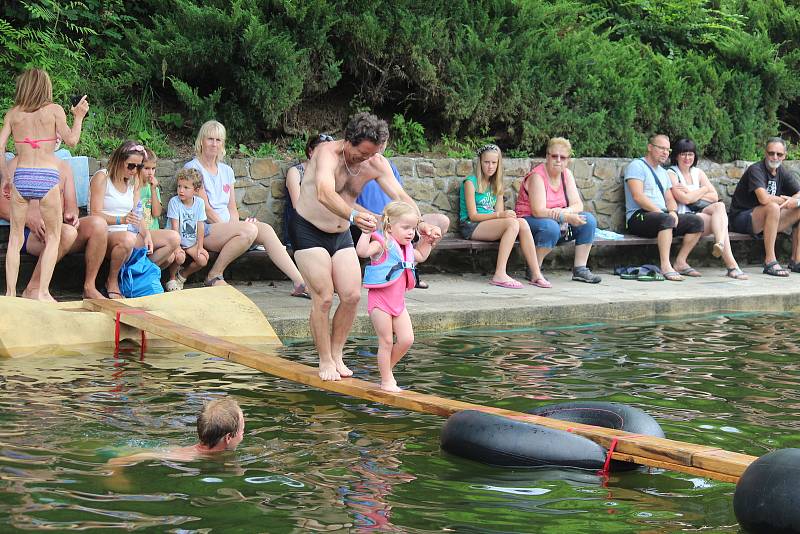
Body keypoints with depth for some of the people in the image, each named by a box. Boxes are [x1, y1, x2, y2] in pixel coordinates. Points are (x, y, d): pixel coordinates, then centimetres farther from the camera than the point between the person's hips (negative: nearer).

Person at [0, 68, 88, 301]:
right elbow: (71, 140, 0)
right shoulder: (54, 110, 0)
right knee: (53, 237, 10)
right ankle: (43, 292, 1)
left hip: (20, 177, 2)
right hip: (47, 177, -2)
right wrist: (79, 117, 15)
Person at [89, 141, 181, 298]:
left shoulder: (133, 180, 15)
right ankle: (112, 282, -20)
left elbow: (136, 214, 12)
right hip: (105, 234, -7)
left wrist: (146, 234, -8)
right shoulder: (102, 178, -7)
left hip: (129, 233, 7)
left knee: (174, 239, -9)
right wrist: (121, 220, -31)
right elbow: (95, 214, -15)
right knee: (128, 239, -43)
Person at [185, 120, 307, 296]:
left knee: (265, 229, -19)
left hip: (227, 226, 6)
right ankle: (214, 275, -17)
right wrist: (229, 227, -13)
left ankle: (300, 283, -28)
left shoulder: (226, 171, 20)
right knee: (249, 229, -31)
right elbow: (205, 208, -8)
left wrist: (234, 224, -4)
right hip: (204, 230, -6)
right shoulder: (193, 168, -1)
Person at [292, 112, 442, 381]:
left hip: (342, 235, 6)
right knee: (324, 297, -12)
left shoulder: (377, 164, -9)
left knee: (352, 295, -3)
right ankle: (325, 361, 1)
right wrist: (353, 215, -62)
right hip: (309, 231, -6)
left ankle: (336, 355, 13)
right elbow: (324, 193, -46)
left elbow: (401, 196, -16)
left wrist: (420, 224, -35)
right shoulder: (328, 153, -28)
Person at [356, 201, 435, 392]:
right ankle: (386, 381, 9)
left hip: (398, 302, 8)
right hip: (380, 300, -8)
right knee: (386, 342, -2)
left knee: (406, 339, 1)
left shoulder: (407, 248, 13)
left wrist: (426, 241, 25)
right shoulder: (382, 244, -13)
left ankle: (387, 368, 22)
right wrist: (367, 232, -34)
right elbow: (362, 251, -32)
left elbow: (421, 256, 35)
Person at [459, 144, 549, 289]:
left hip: (491, 224, 6)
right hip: (471, 227, -6)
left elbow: (499, 213, 10)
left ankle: (536, 274, -27)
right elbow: (473, 216, -10)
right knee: (513, 223, -30)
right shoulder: (471, 182, -3)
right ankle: (500, 275, -38)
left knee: (522, 223, -22)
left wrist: (506, 215, -15)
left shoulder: (496, 184, 18)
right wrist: (499, 215, -21)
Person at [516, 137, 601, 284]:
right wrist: (566, 217, -33)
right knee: (551, 226, -38)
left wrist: (564, 212, -26)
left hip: (558, 223, 7)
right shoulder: (537, 176, -18)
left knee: (589, 220, -11)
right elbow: (538, 211, -26)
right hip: (529, 221, -7)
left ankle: (580, 269, -8)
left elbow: (578, 205, -3)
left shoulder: (566, 174, 3)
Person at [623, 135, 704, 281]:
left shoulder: (663, 172, 26)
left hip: (662, 215, 8)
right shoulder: (637, 166, -2)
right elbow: (638, 196, -15)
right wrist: (659, 212, -20)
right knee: (666, 219, -38)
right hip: (638, 217, -8)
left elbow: (670, 199, 21)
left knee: (696, 221, -8)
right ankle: (665, 266, -42)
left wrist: (673, 211, -3)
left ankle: (680, 262, -7)